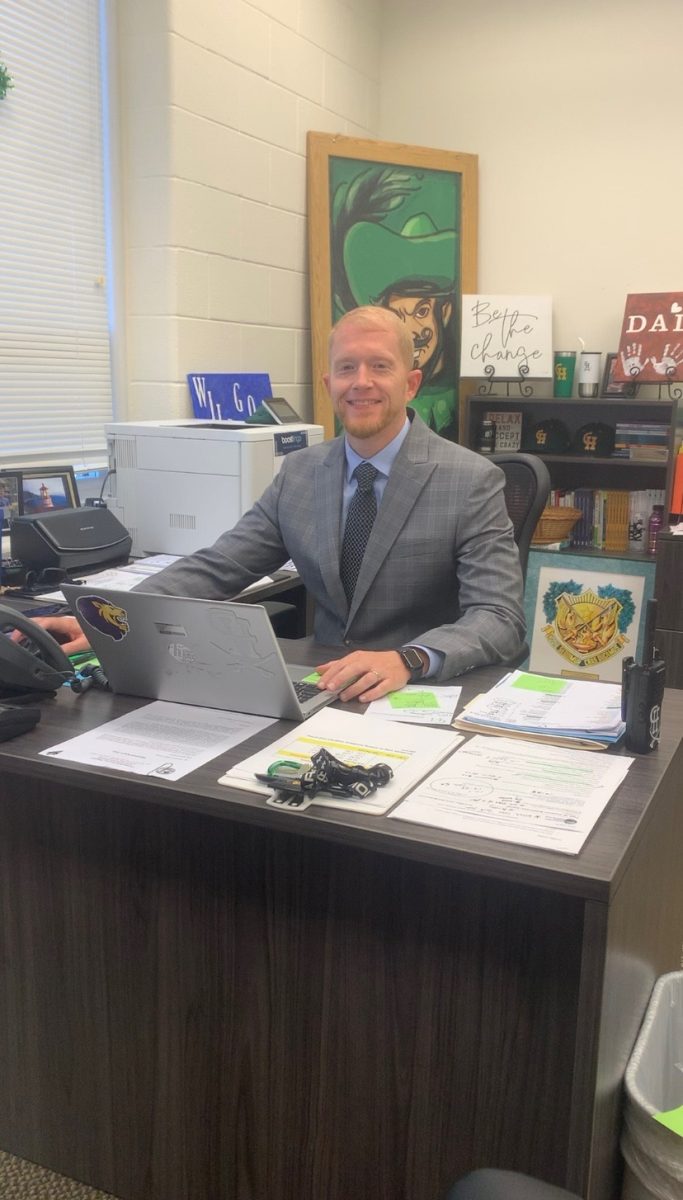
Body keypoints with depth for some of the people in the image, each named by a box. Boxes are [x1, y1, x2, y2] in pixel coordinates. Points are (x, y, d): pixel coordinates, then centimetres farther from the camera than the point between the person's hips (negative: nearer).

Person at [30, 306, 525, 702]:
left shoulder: (473, 482, -9)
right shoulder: (299, 473, 5)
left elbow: (500, 618, -15)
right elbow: (215, 568, 1)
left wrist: (408, 660, -35)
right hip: (325, 690, 3)